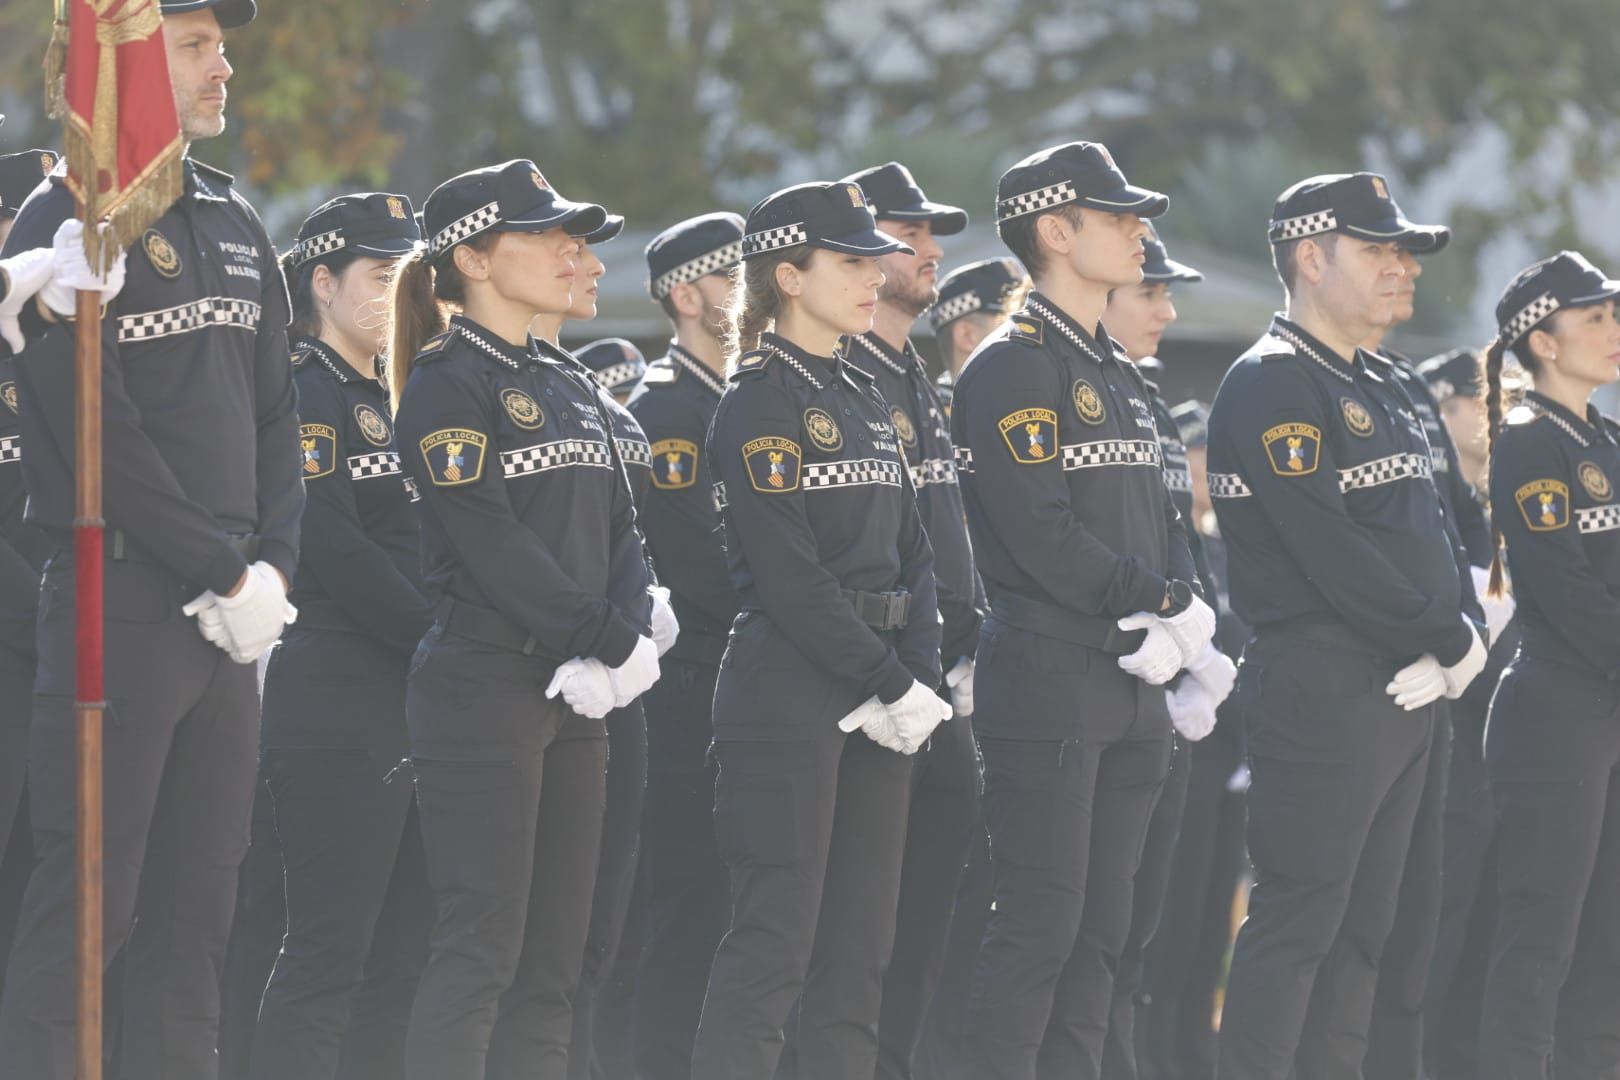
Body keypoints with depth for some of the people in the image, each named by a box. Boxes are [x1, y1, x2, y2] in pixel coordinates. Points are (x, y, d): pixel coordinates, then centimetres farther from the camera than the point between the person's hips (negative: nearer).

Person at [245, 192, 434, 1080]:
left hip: (416, 705, 9)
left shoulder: (393, 398, 19)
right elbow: (338, 553, -17)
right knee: (329, 951, -10)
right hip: (339, 708, -9)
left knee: (404, 954, 8)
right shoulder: (302, 396, -8)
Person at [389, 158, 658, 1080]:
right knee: (482, 946, -10)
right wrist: (613, 643, -13)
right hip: (483, 685, -8)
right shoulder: (449, 383, -9)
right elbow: (492, 546, -17)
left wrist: (628, 643, -7)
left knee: (555, 959, 6)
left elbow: (622, 533, 12)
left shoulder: (568, 388, 17)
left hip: (574, 698, 8)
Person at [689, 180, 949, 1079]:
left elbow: (911, 557, 14)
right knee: (774, 938, -8)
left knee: (861, 943, 7)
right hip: (788, 691, -8)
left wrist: (917, 682, -2)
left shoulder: (861, 399, 16)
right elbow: (789, 576, -16)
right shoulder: (760, 403, -9)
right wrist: (891, 686, -16)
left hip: (874, 696, 8)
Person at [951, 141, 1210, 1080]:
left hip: (1131, 687, 9)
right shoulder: (1013, 367, -10)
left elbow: (1159, 521, 16)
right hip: (1049, 677, -9)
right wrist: (1158, 607, -14)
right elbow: (1042, 535, -18)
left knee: (1101, 930, 9)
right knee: (1040, 926, -9)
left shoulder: (1120, 377, 18)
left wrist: (1181, 620, -3)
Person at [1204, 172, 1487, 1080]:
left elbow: (1434, 529, 16)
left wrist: (1461, 641, -3)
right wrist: (1447, 640, -14)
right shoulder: (1271, 385, -11)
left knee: (1365, 926, 11)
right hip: (1324, 687, -9)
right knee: (1299, 920, -8)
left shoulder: (1378, 389, 18)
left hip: (1411, 689, 9)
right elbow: (1330, 551, -20)